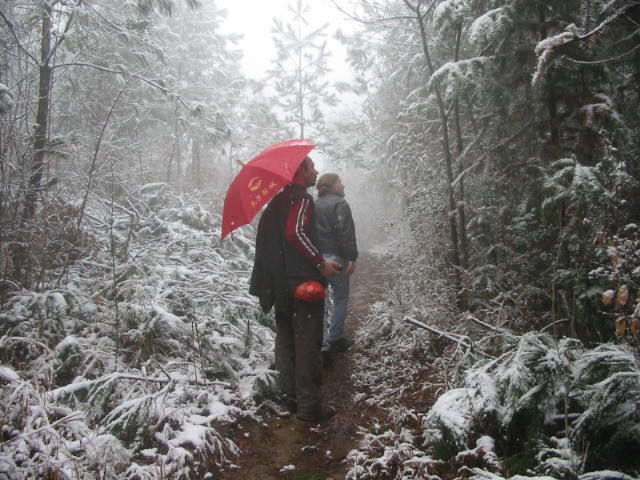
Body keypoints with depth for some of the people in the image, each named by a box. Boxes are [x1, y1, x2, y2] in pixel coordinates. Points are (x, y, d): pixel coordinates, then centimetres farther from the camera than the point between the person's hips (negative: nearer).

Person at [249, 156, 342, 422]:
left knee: (286, 341, 15)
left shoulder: (278, 199, 16)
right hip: (304, 283, -9)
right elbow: (296, 233, -26)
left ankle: (291, 397, 25)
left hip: (280, 284, 9)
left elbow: (270, 239, 21)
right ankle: (309, 406, 5)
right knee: (308, 345, -2)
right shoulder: (302, 198, -11)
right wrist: (321, 262, -22)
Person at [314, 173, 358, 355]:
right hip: (335, 258, -7)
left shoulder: (315, 205, 15)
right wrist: (352, 257, -17)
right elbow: (346, 233, -17)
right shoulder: (339, 204, -9)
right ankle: (335, 338, 9)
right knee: (340, 298, 6)